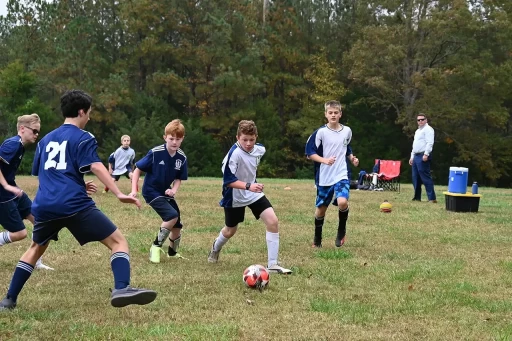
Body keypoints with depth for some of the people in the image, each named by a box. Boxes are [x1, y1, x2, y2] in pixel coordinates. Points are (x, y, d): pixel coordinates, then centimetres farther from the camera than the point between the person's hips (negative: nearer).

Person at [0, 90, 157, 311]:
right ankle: (121, 289, -27)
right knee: (118, 241, -3)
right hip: (74, 204, -6)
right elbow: (97, 167, -13)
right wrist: (119, 194, -22)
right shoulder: (83, 138, 2)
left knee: (36, 248, 31)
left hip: (44, 205, 6)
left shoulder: (45, 140, 22)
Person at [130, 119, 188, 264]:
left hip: (166, 193, 6)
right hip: (151, 192, -6)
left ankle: (172, 252, 37)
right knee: (172, 216, -25)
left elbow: (178, 179, 4)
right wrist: (134, 190, -19)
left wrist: (173, 190, -16)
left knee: (177, 225, 10)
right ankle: (156, 246, -6)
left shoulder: (182, 157, -7)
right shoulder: (155, 153, -21)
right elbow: (138, 169, -13)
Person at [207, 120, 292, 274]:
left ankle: (273, 264, -8)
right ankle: (215, 248, 53)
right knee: (230, 231, 15)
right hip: (235, 198, -5)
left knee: (273, 222, -15)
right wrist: (248, 186, -42)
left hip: (254, 194, 5)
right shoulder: (234, 154, -29)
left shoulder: (259, 150, -8)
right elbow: (228, 180, -30)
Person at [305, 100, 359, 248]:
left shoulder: (347, 131, 4)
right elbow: (310, 153, -9)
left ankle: (341, 230, 3)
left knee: (342, 202, -24)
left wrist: (352, 158, 5)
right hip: (324, 177, -1)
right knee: (321, 208, 10)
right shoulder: (321, 132, -9)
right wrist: (325, 160, -22)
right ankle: (317, 238, 32)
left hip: (342, 175, 1)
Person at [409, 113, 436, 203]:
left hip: (423, 156, -10)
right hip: (416, 156, 10)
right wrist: (412, 157, 22)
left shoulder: (428, 129, -6)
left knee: (425, 177, -13)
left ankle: (432, 198, -14)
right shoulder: (417, 131, 24)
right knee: (415, 178, 9)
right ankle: (417, 197, 15)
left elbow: (430, 143, -17)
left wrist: (426, 154, -26)